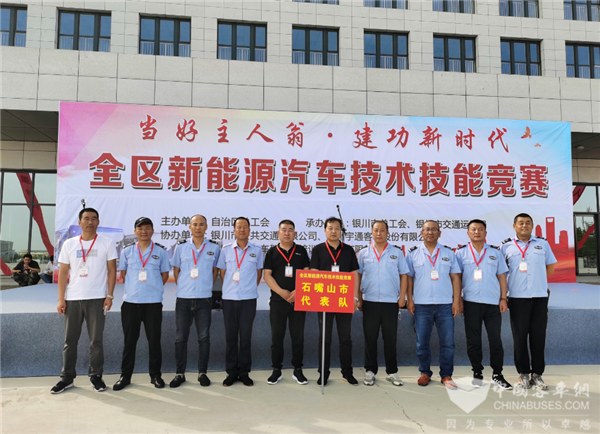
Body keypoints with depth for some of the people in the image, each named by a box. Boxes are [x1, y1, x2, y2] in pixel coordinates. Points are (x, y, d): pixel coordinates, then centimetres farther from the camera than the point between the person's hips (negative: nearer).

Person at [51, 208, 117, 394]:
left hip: (97, 298, -2)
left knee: (96, 340, 4)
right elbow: (63, 273, 6)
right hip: (72, 299, 2)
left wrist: (109, 295, -7)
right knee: (70, 340, 9)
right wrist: (61, 299, 0)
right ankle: (67, 378, 21)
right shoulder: (69, 244, 6)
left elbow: (112, 270, 1)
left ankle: (96, 376, 16)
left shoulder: (107, 243, 1)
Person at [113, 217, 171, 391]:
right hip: (130, 301, 1)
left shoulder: (160, 251, 3)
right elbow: (123, 273, 15)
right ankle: (125, 376, 21)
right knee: (129, 340, 8)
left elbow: (165, 274, 10)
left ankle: (155, 375, 18)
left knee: (154, 340, 5)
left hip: (153, 302, -1)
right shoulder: (127, 250, 6)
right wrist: (133, 288, 9)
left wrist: (153, 288, 5)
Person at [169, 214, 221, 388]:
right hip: (183, 298, 1)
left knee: (204, 337, 4)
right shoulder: (181, 247, 4)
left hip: (204, 299, -1)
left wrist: (207, 287, 5)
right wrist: (183, 287, 6)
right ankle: (180, 373, 17)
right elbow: (176, 271, 11)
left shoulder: (214, 248, 3)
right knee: (180, 337, 5)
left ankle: (202, 373, 17)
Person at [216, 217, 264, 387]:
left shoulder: (256, 250, 4)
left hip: (249, 298, -1)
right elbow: (222, 272, 13)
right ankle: (232, 372, 17)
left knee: (246, 335, 4)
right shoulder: (226, 250, 5)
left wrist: (251, 288, 9)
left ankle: (244, 372, 16)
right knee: (230, 335, 6)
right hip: (229, 298, 1)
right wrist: (229, 288, 10)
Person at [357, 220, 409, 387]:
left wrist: (402, 297, -1)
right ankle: (370, 371, 17)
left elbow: (403, 276, 7)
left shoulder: (397, 253, 6)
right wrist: (359, 299, 3)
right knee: (370, 338, 6)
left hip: (391, 302, 0)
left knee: (390, 339, 7)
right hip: (370, 302, 0)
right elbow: (358, 276, 7)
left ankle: (392, 372, 19)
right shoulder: (363, 254, 6)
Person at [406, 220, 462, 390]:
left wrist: (457, 300, 0)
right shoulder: (413, 254, 6)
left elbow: (455, 277, 8)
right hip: (421, 305, 0)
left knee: (448, 342, 2)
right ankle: (425, 373, 21)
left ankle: (446, 375, 16)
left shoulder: (448, 253, 9)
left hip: (445, 304, 1)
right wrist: (410, 299, -1)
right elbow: (409, 278, 7)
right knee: (422, 342, 5)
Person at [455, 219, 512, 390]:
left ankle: (497, 374, 16)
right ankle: (477, 373, 20)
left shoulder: (495, 252, 9)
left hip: (493, 302, 1)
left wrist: (504, 298, 2)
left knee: (496, 339, 3)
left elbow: (501, 276, 9)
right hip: (471, 302, -1)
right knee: (473, 340, 6)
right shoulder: (461, 253, 5)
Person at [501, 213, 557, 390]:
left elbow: (551, 266, 16)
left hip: (540, 296, 1)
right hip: (517, 297, -1)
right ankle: (524, 373, 14)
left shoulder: (542, 244, 10)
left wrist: (538, 281, 8)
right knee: (520, 337, 3)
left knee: (538, 336, 4)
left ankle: (537, 374, 15)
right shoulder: (506, 246, 5)